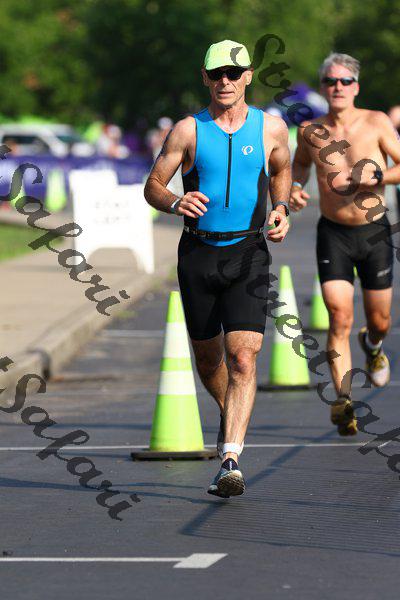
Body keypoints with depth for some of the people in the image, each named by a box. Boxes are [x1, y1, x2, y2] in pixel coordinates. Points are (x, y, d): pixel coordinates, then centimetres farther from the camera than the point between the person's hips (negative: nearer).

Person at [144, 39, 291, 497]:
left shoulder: (271, 128, 2)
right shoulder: (188, 130, -2)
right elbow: (153, 186, 2)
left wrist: (281, 210, 4)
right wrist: (176, 203, -20)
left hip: (248, 253, -1)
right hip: (199, 253, 1)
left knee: (242, 358, -16)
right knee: (207, 358, 13)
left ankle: (230, 459, -20)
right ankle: (228, 412, 45)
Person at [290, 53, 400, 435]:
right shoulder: (310, 131, -2)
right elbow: (300, 162, 19)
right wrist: (294, 187, -1)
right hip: (333, 234, 0)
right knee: (340, 318, -15)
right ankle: (342, 400, -15)